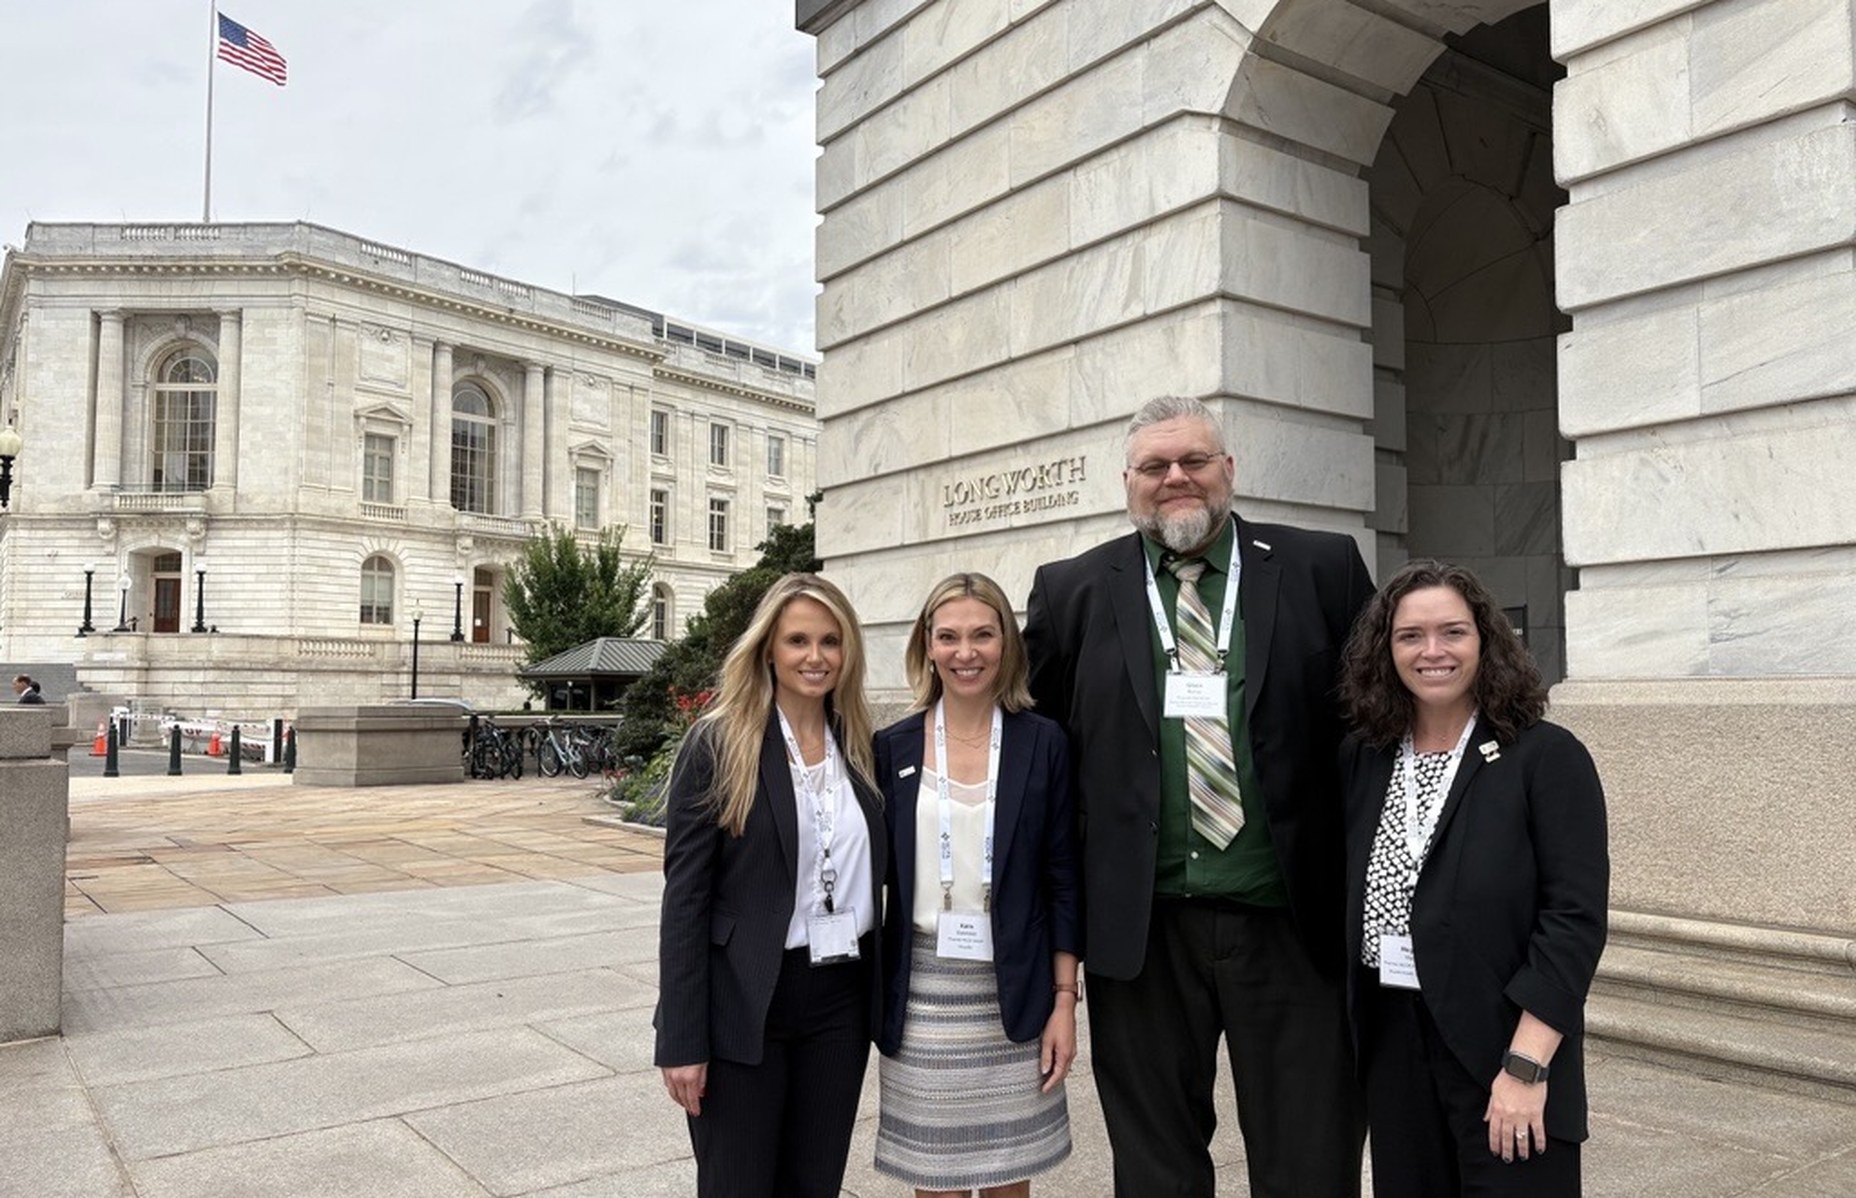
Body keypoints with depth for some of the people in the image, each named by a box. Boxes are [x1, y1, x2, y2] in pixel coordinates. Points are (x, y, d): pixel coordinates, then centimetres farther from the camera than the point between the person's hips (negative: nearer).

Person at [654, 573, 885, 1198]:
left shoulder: (861, 747, 5)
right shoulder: (718, 744, -9)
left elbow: (871, 877, 11)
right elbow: (685, 895, -10)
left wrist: (882, 1001, 8)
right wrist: (683, 1041, -12)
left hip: (841, 1002, 5)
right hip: (745, 1003, -4)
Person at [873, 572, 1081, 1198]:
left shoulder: (1042, 743, -2)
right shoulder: (894, 747, 0)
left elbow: (1062, 882, 1)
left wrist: (1064, 1000, -2)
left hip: (1013, 997, 0)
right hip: (923, 994, 0)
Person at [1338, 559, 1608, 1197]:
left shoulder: (1548, 757, -8)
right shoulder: (1362, 760, 5)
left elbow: (1575, 920, -13)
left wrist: (1526, 1065, -18)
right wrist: (1348, 1035, 6)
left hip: (1502, 1049, -4)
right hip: (1391, 1048, 4)